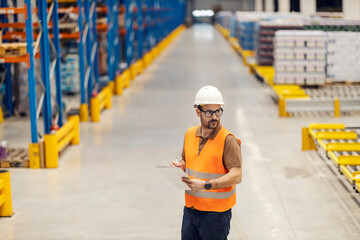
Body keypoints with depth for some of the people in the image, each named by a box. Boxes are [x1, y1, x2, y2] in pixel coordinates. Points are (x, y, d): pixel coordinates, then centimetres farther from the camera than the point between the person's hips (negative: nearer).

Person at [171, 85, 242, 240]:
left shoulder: (228, 140, -11)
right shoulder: (190, 134, 8)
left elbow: (236, 176, -18)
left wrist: (206, 185, -25)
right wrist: (180, 166, -1)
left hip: (216, 214, -6)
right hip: (190, 209, 6)